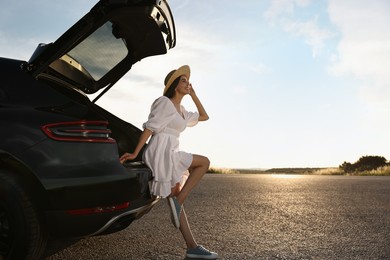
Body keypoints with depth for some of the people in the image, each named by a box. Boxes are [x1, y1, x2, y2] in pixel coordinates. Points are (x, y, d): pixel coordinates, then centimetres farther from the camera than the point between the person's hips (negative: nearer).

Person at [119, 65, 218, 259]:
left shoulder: (181, 110, 21)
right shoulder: (165, 103, -5)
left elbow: (204, 116, 28)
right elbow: (149, 128, -11)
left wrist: (193, 94, 23)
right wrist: (135, 153, -16)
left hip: (170, 155, 9)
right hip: (161, 153, -9)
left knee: (176, 202, 4)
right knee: (204, 162, -10)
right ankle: (178, 200, -11)